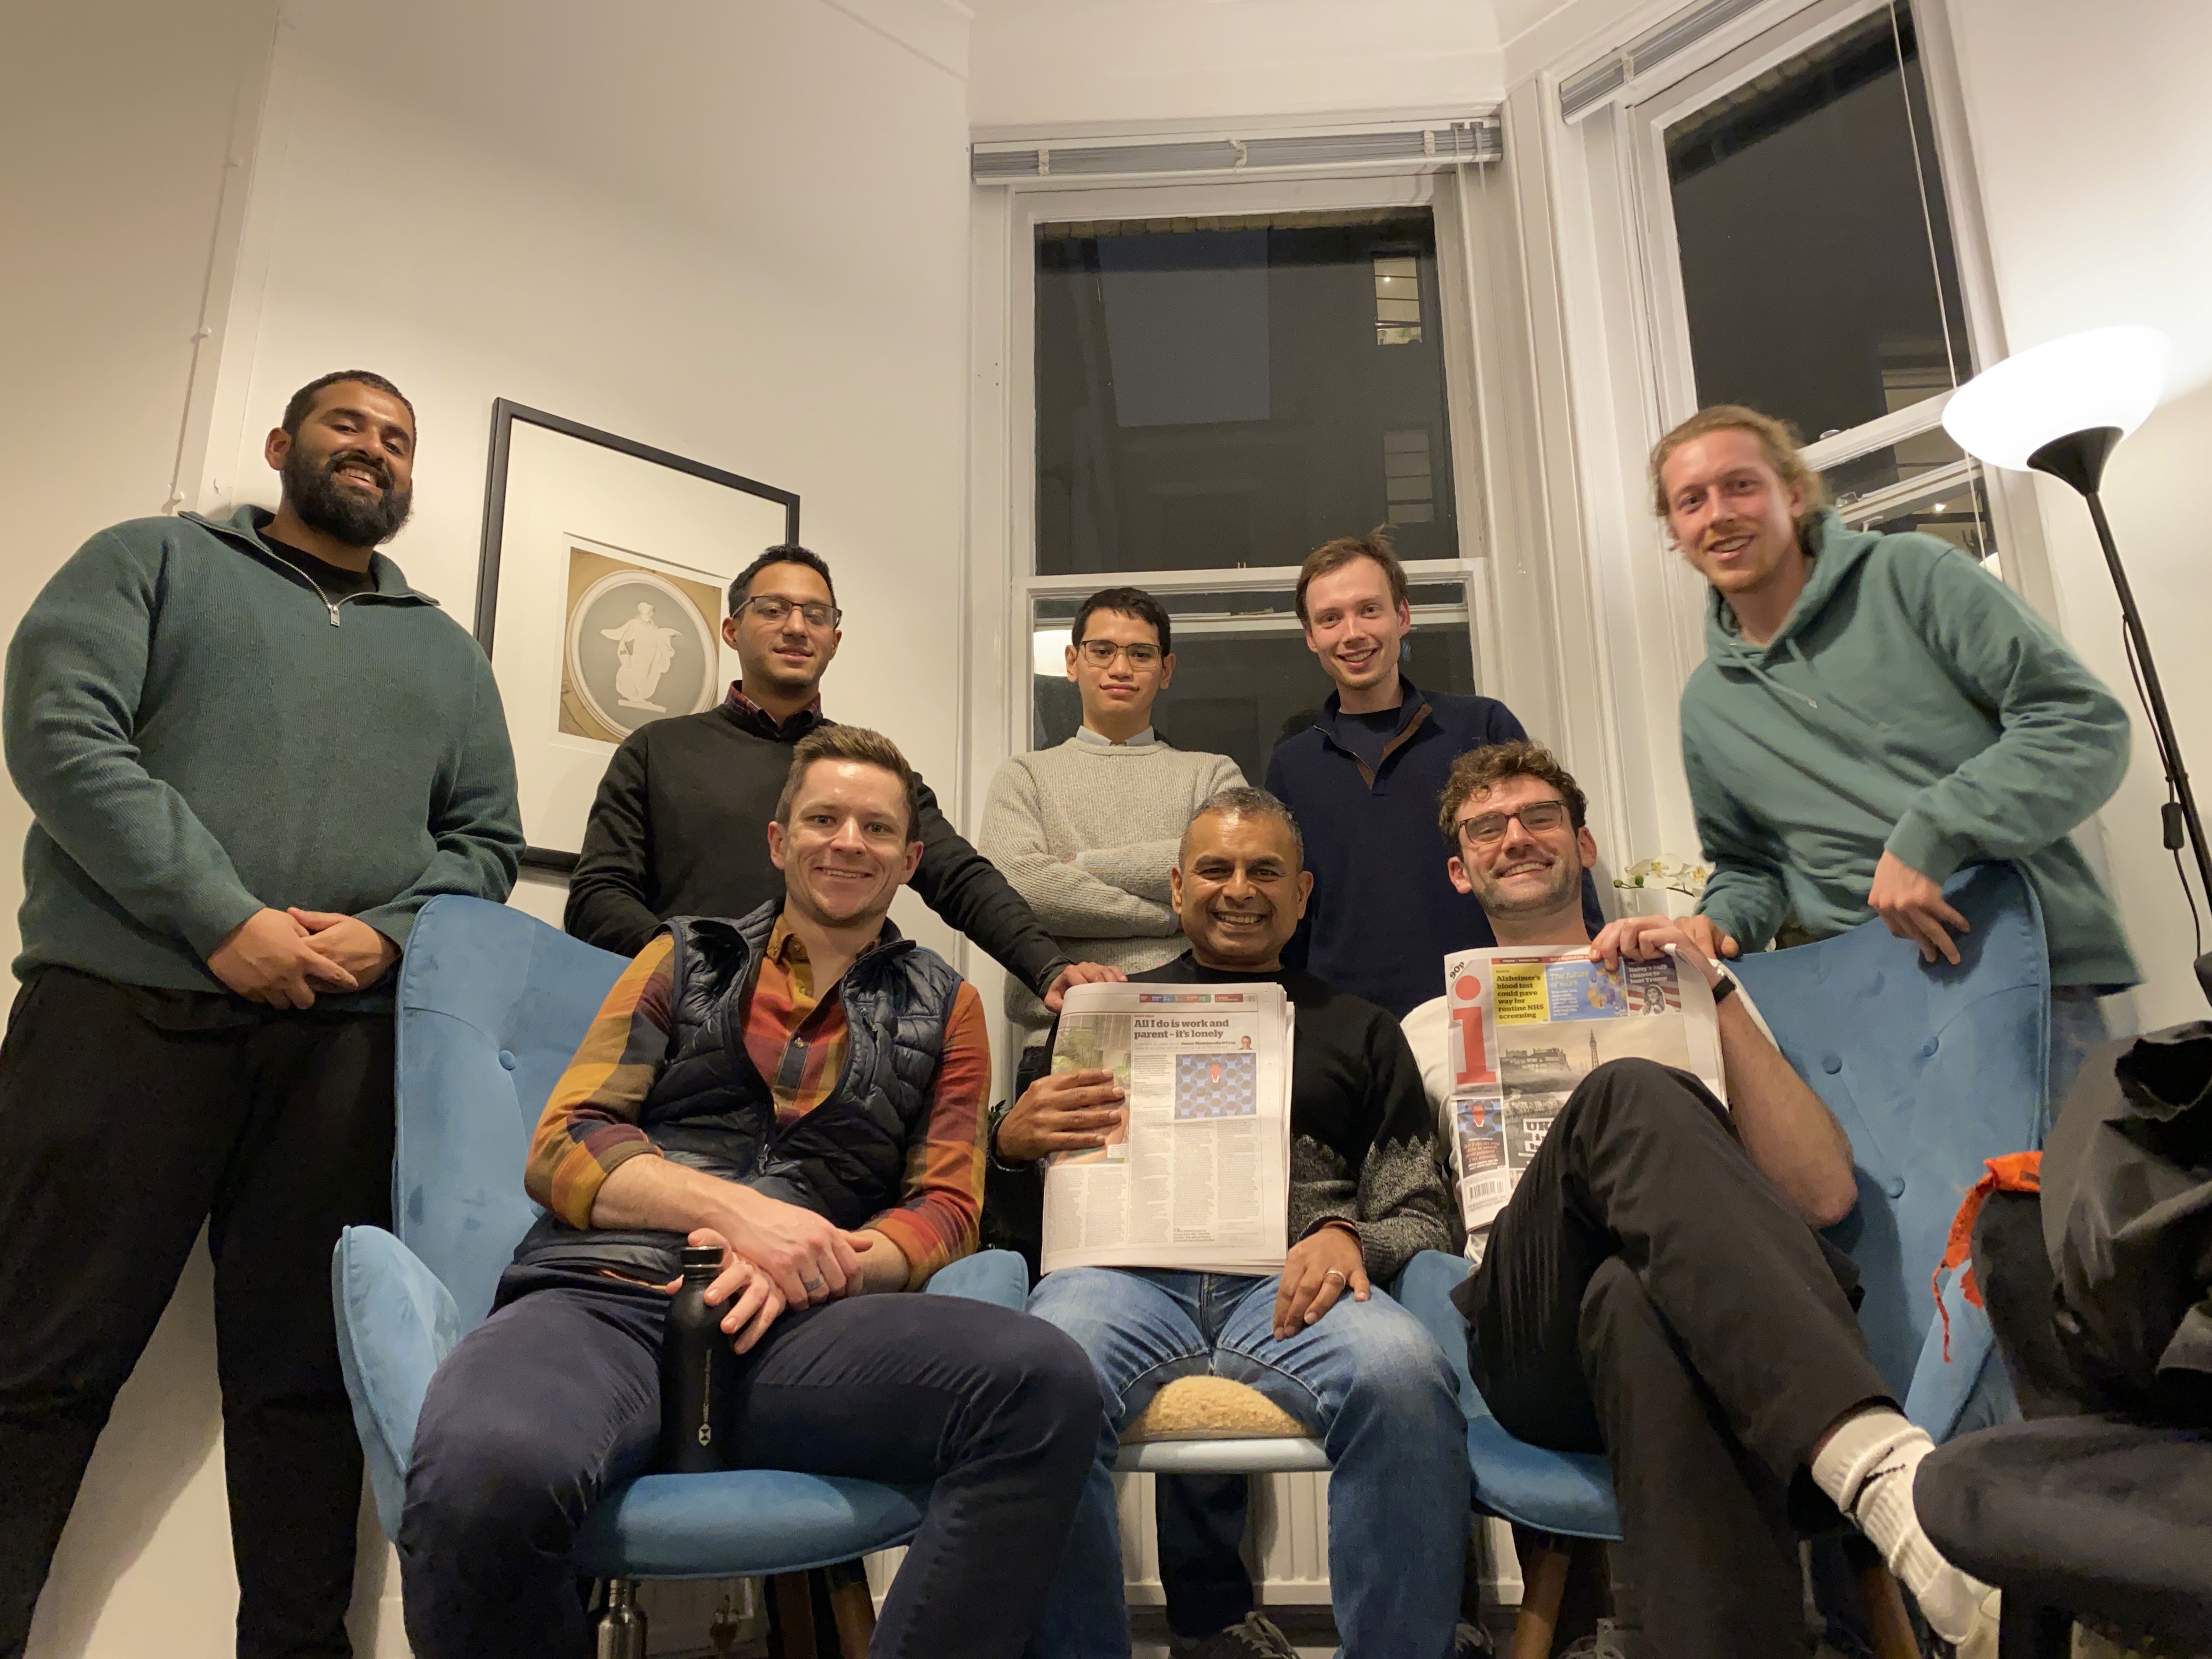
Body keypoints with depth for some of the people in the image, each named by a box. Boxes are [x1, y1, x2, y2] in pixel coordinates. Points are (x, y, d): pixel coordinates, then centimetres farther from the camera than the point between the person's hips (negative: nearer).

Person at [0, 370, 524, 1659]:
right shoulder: (154, 560, 13)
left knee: (304, 1377, 7)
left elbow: (487, 838, 15)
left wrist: (387, 933, -6)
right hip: (123, 1009, -2)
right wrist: (227, 921, -13)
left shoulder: (448, 655, 22)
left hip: (344, 1040, 3)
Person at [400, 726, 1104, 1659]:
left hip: (792, 1332, 0)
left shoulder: (943, 1010, 20)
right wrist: (737, 1207, -10)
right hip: (604, 1299, 0)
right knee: (486, 1478, -37)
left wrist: (815, 1263, -9)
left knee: (1051, 1386, -31)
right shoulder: (684, 960, 20)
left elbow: (946, 1211, 13)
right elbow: (561, 1150, 10)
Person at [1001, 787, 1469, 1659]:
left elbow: (1423, 1213, 18)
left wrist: (1351, 1237, -5)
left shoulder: (1360, 1031, 25)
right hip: (1126, 1270, 0)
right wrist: (1011, 1141, -3)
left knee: (1403, 1375, -34)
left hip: (1291, 1284, 1)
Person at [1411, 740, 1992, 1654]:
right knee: (1628, 1093, -32)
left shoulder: (1682, 984, 27)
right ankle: (1877, 1460, -43)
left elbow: (1824, 1196, 11)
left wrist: (1715, 992, 1)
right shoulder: (1430, 1030, 27)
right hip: (1537, 1352, 0)